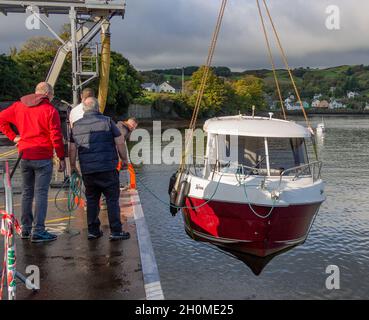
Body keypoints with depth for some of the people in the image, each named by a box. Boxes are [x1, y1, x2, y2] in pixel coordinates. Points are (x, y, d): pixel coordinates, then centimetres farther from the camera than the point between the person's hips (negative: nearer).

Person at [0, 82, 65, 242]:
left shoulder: (18, 106, 8)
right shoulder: (50, 110, -8)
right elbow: (56, 137, -12)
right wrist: (61, 158, -5)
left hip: (24, 156, 6)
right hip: (43, 157, -5)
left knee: (27, 192, 15)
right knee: (41, 193, -1)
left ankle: (26, 229, 22)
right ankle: (38, 231, -1)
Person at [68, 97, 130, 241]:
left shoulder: (76, 125, 9)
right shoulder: (107, 121, -1)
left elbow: (72, 149, 9)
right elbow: (120, 142, -4)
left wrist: (73, 166, 19)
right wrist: (124, 159, 7)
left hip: (87, 170, 4)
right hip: (108, 168, -3)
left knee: (91, 200, 14)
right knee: (112, 199, 2)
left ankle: (93, 231, 17)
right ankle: (116, 231, 3)